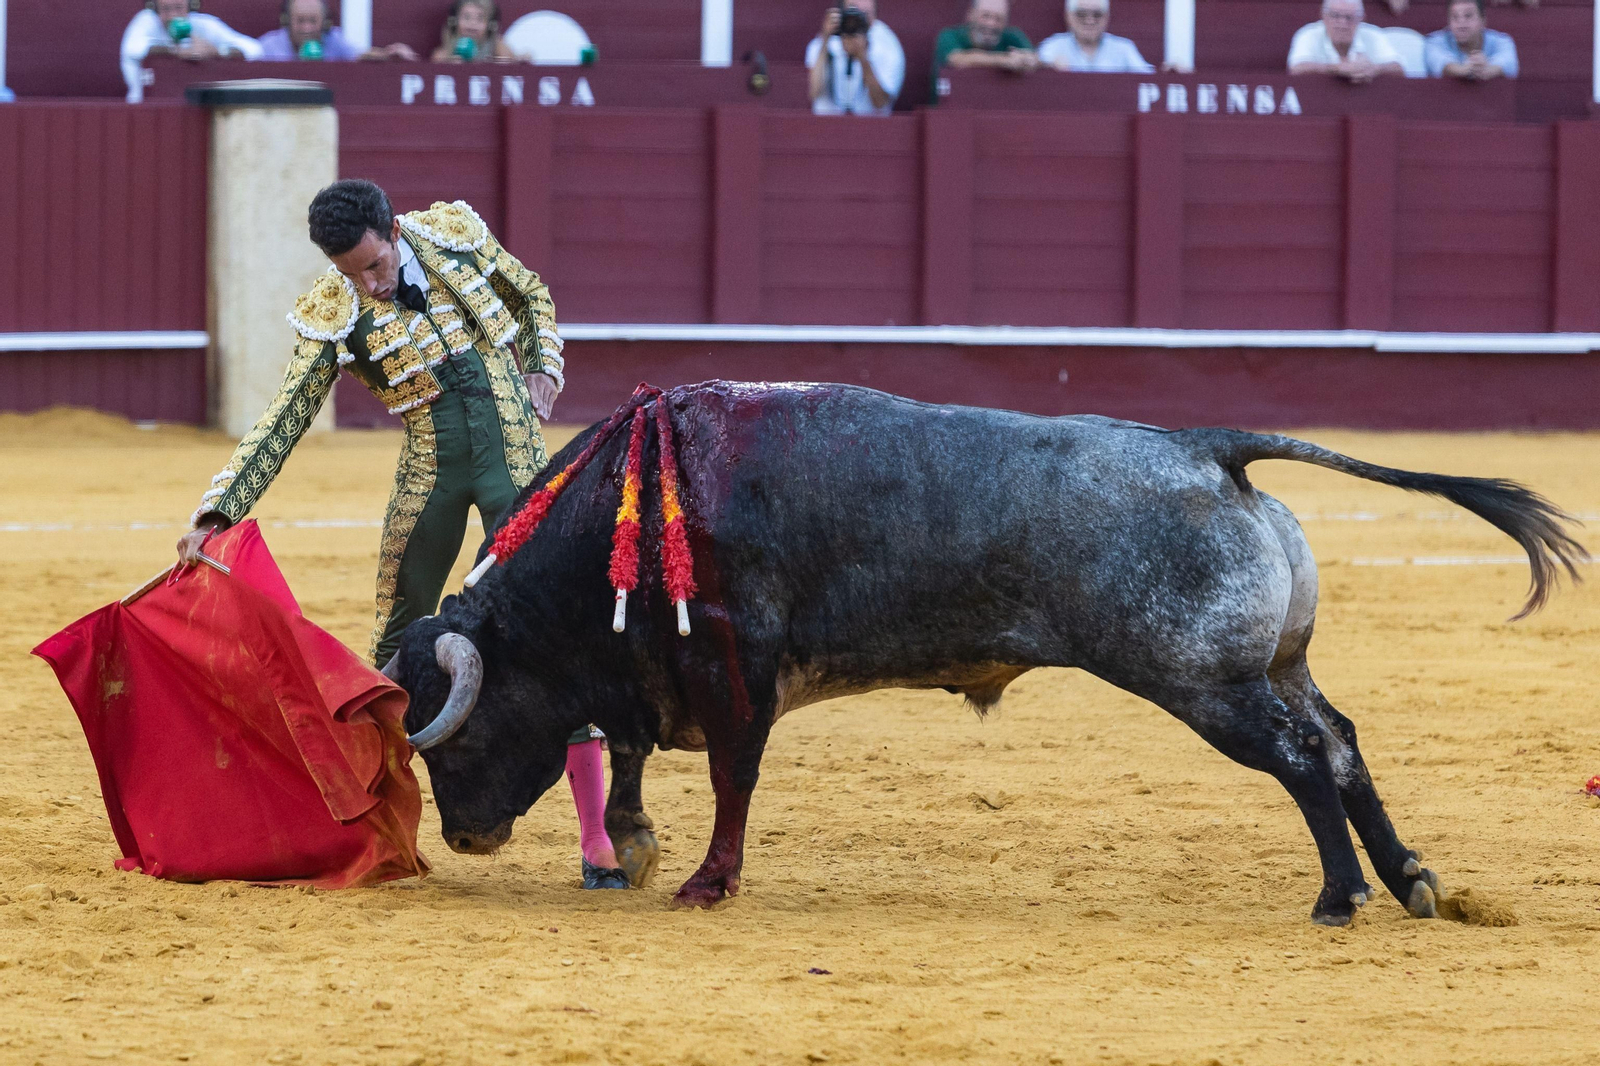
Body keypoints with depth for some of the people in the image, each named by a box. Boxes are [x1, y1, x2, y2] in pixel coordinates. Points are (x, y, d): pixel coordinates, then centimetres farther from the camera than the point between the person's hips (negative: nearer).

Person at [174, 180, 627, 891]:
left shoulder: (456, 233, -4)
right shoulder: (333, 315, -7)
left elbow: (531, 297, 16)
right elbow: (281, 424, -9)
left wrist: (544, 371, -1)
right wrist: (216, 515, -17)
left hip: (516, 461, -1)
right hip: (429, 475, 1)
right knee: (400, 644, 8)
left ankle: (598, 841, -7)